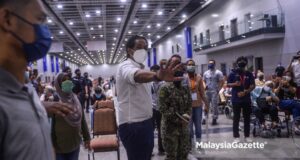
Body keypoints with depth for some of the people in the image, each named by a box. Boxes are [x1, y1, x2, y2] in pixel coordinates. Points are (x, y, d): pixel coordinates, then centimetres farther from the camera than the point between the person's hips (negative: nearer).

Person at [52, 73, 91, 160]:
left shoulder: (75, 98, 6)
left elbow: (82, 119, 11)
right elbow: (51, 124, -10)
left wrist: (86, 137, 10)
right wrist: (52, 144, -12)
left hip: (75, 142, 5)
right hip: (60, 144, -5)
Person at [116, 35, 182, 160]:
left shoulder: (140, 68, 16)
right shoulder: (126, 66, -17)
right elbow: (137, 76, -41)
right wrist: (157, 76, -61)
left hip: (145, 122, 10)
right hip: (133, 126, -10)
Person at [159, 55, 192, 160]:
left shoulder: (186, 88, 7)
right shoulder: (165, 88, -11)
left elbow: (189, 105, 9)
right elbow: (163, 109, -16)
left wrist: (186, 116, -11)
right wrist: (179, 119, -19)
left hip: (184, 126, 6)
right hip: (170, 127, -5)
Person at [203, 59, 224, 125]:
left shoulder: (218, 73, -3)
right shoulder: (206, 73, 12)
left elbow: (222, 82, -5)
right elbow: (203, 81, 19)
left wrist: (218, 89, -11)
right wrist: (204, 86, 0)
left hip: (214, 92, -4)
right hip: (207, 91, 5)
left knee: (214, 106, -3)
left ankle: (214, 119, 5)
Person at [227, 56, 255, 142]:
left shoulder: (249, 74, 3)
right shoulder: (233, 73, -1)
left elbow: (253, 85, 1)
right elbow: (228, 84, 3)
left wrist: (245, 92, -14)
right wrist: (234, 84, -17)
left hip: (246, 99, 2)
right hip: (236, 99, -2)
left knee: (247, 118, 8)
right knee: (236, 118, 3)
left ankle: (247, 136, 19)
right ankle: (236, 136, 11)